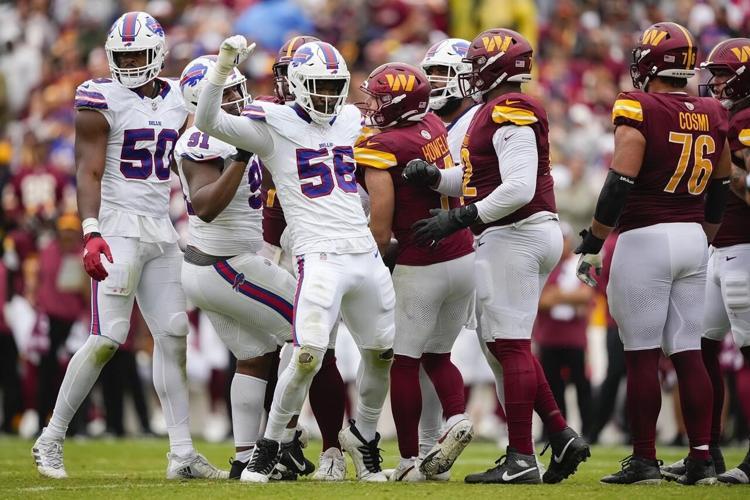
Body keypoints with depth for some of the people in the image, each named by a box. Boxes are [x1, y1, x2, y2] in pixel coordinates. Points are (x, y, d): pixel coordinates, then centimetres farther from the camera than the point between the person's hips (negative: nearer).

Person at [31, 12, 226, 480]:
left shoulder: (178, 100, 11)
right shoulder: (101, 100, -8)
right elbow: (89, 173, -13)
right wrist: (91, 233, -24)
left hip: (161, 229, 6)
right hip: (117, 226, -6)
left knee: (174, 336, 3)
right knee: (108, 338, -11)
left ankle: (182, 453, 6)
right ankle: (52, 439, 0)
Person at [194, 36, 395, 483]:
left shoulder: (351, 121, 14)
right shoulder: (274, 125, -3)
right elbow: (208, 121, -16)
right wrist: (225, 66, -24)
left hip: (366, 256, 6)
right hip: (320, 258, -6)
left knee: (383, 354, 13)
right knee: (308, 358, -17)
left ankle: (364, 435, 37)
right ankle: (268, 448, 1)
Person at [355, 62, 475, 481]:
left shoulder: (380, 149, -14)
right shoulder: (434, 126, 3)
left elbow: (381, 229, -15)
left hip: (420, 268, -7)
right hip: (464, 259, 7)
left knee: (404, 364, 5)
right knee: (437, 356, 19)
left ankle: (410, 460, 6)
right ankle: (457, 418, -5)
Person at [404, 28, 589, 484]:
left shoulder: (510, 112, -15)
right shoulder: (495, 112, 16)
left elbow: (518, 188, -24)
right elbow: (478, 180, 22)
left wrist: (458, 219, -22)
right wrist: (433, 176, 7)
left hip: (515, 236, -10)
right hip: (523, 236, 10)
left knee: (510, 346, -6)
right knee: (505, 342, 15)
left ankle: (521, 459, -4)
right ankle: (561, 436, 13)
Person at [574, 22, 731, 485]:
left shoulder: (638, 112, -12)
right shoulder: (713, 117, 8)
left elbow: (620, 186, -16)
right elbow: (720, 191, 16)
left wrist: (593, 242, -8)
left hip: (645, 239, -6)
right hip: (692, 239, 6)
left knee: (643, 356, -1)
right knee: (689, 353, 8)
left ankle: (644, 460, 0)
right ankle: (702, 458, 6)